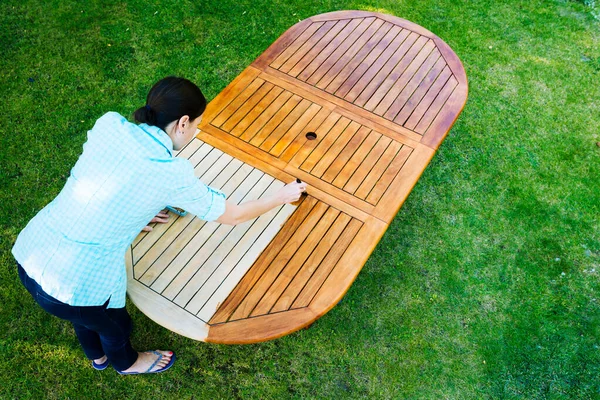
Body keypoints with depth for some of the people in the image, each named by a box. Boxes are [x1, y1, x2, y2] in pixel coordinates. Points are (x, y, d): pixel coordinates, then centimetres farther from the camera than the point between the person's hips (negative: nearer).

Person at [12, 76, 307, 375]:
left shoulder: (108, 124, -4)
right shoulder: (173, 174, -16)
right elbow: (233, 216, -1)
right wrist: (283, 196, 14)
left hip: (28, 254, 6)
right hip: (74, 286, -6)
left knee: (84, 313, 36)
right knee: (115, 324, 29)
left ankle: (98, 356, 67)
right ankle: (126, 362, 62)